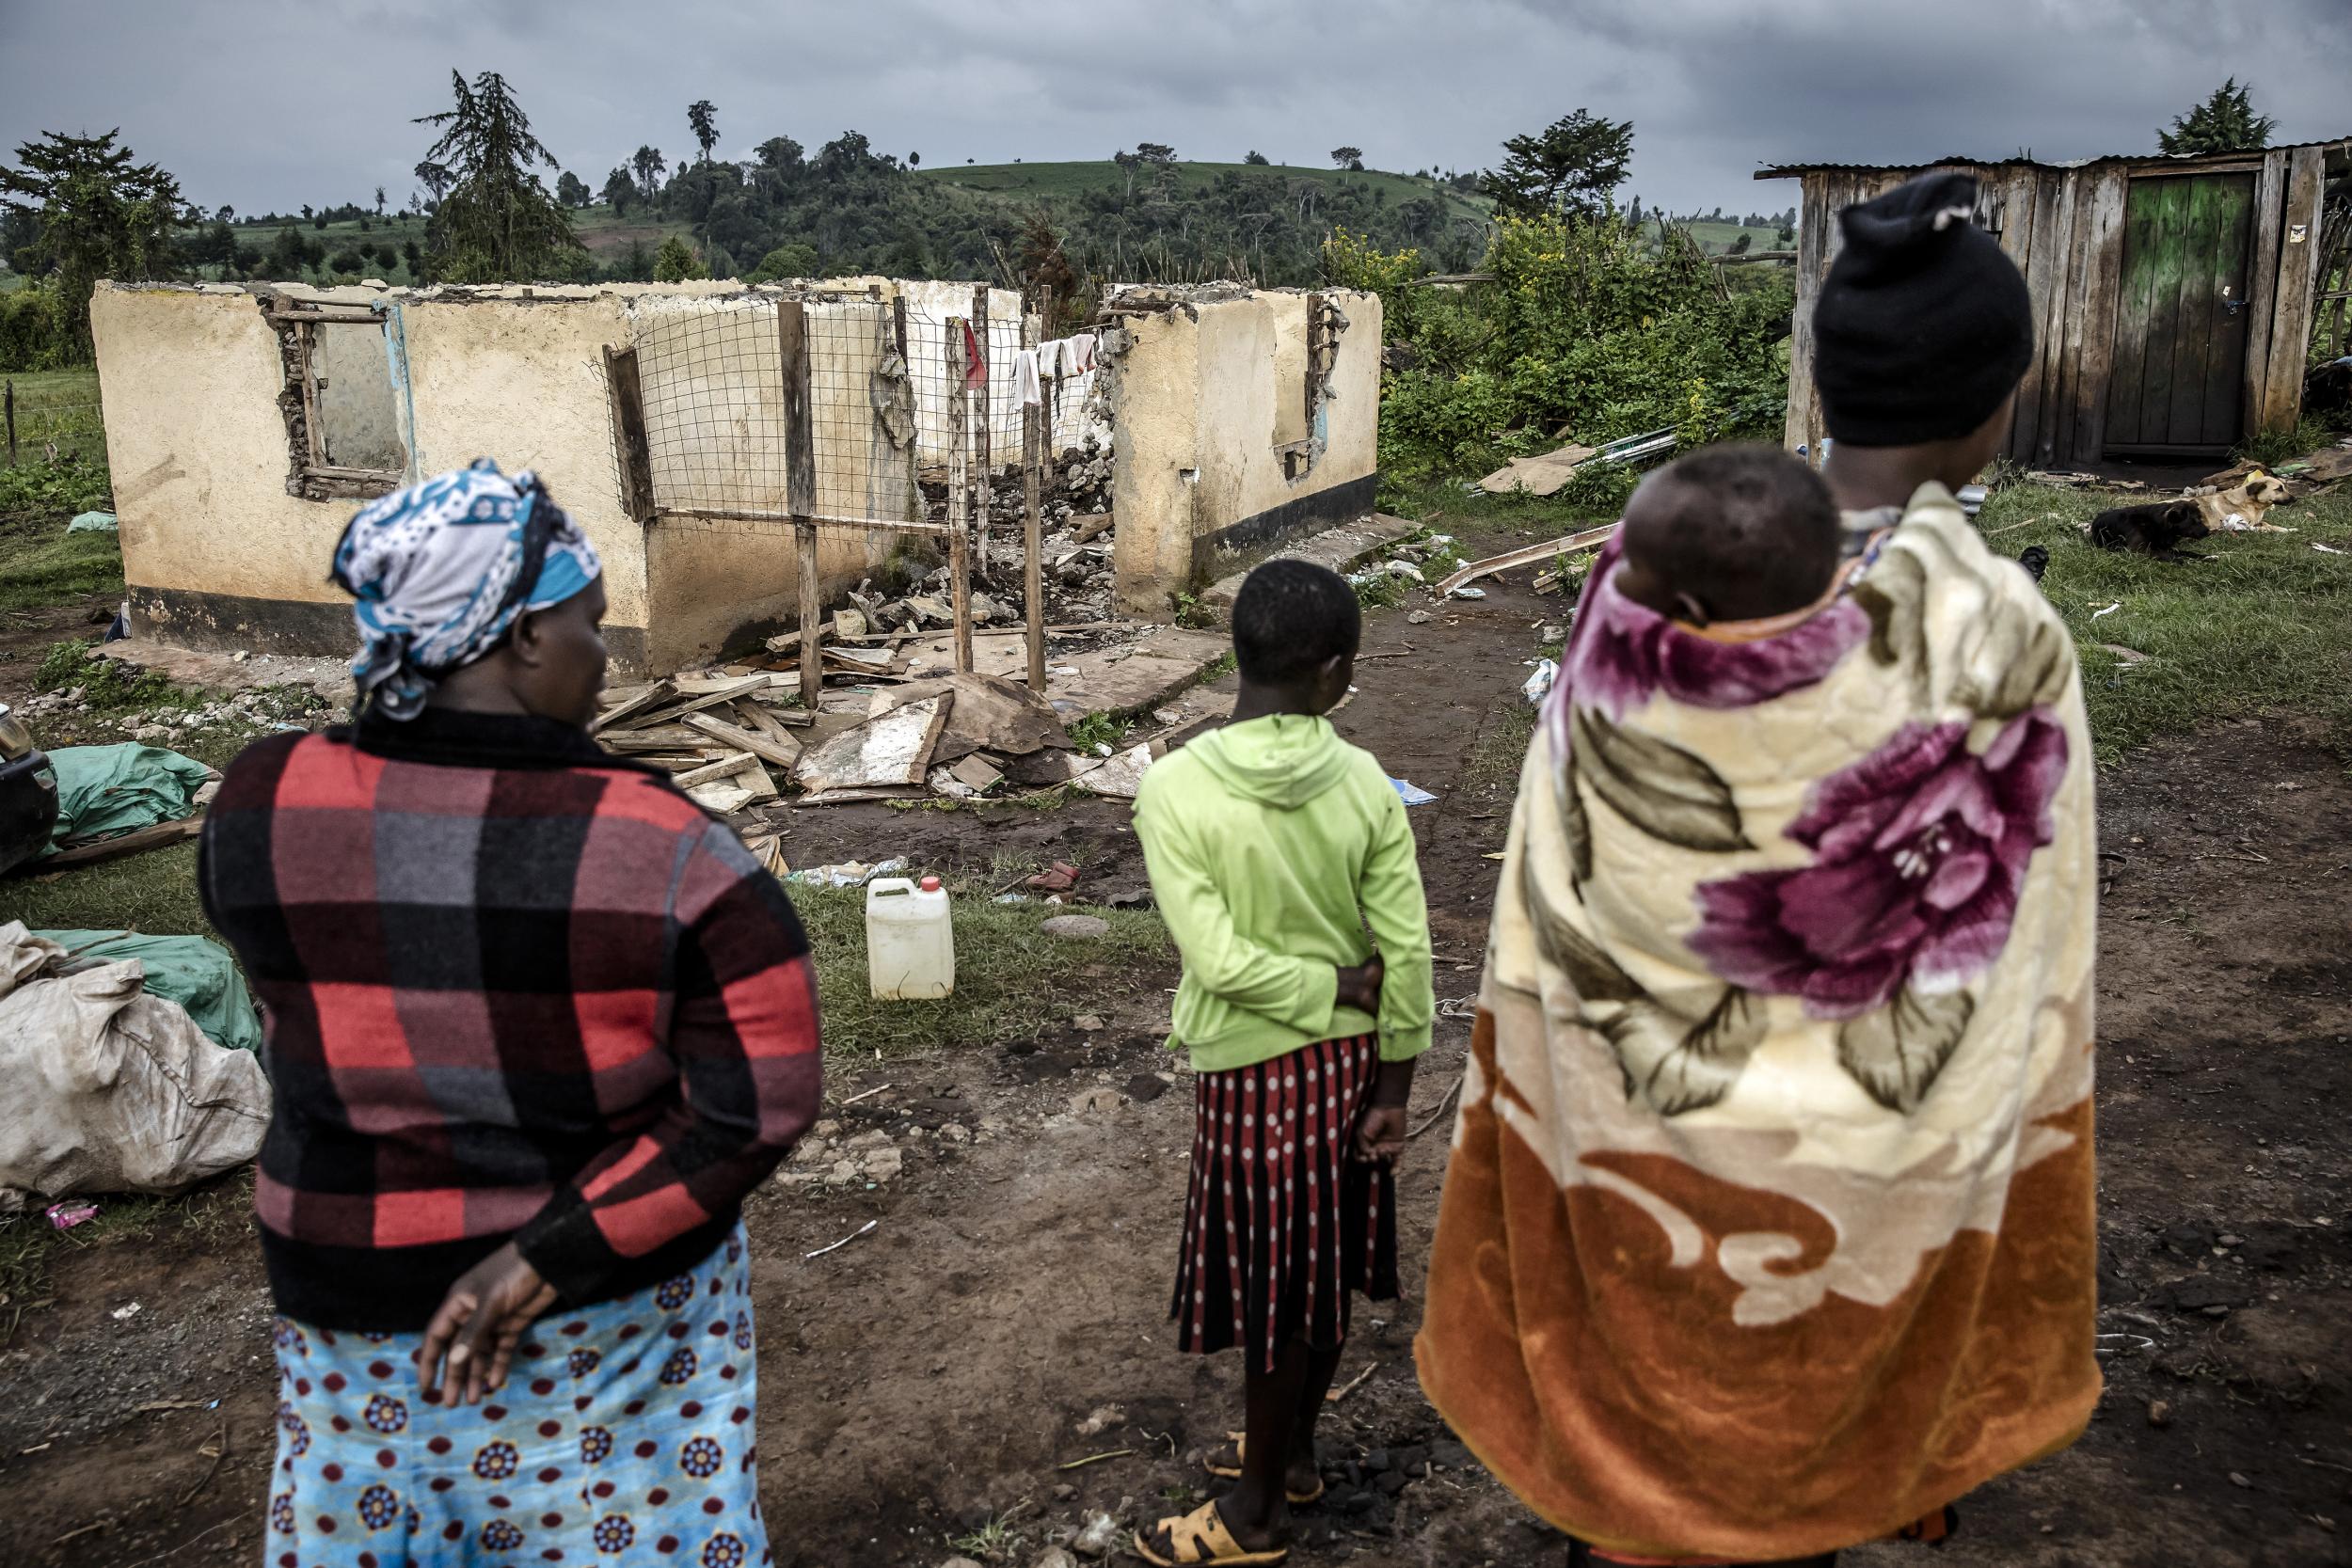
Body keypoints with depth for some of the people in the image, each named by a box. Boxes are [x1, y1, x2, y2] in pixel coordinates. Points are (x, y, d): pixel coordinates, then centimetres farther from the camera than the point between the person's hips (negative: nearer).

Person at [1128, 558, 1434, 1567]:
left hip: (1253, 1069, -4)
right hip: (1350, 1063, 4)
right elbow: (1406, 952, -8)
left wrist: (1338, 985, -9)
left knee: (1268, 1288, 11)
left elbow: (1219, 962, -22)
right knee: (1321, 1276, 21)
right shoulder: (1365, 784, -11)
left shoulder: (1174, 790, -19)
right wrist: (1393, 1088, 2)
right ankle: (1294, 1452, 42)